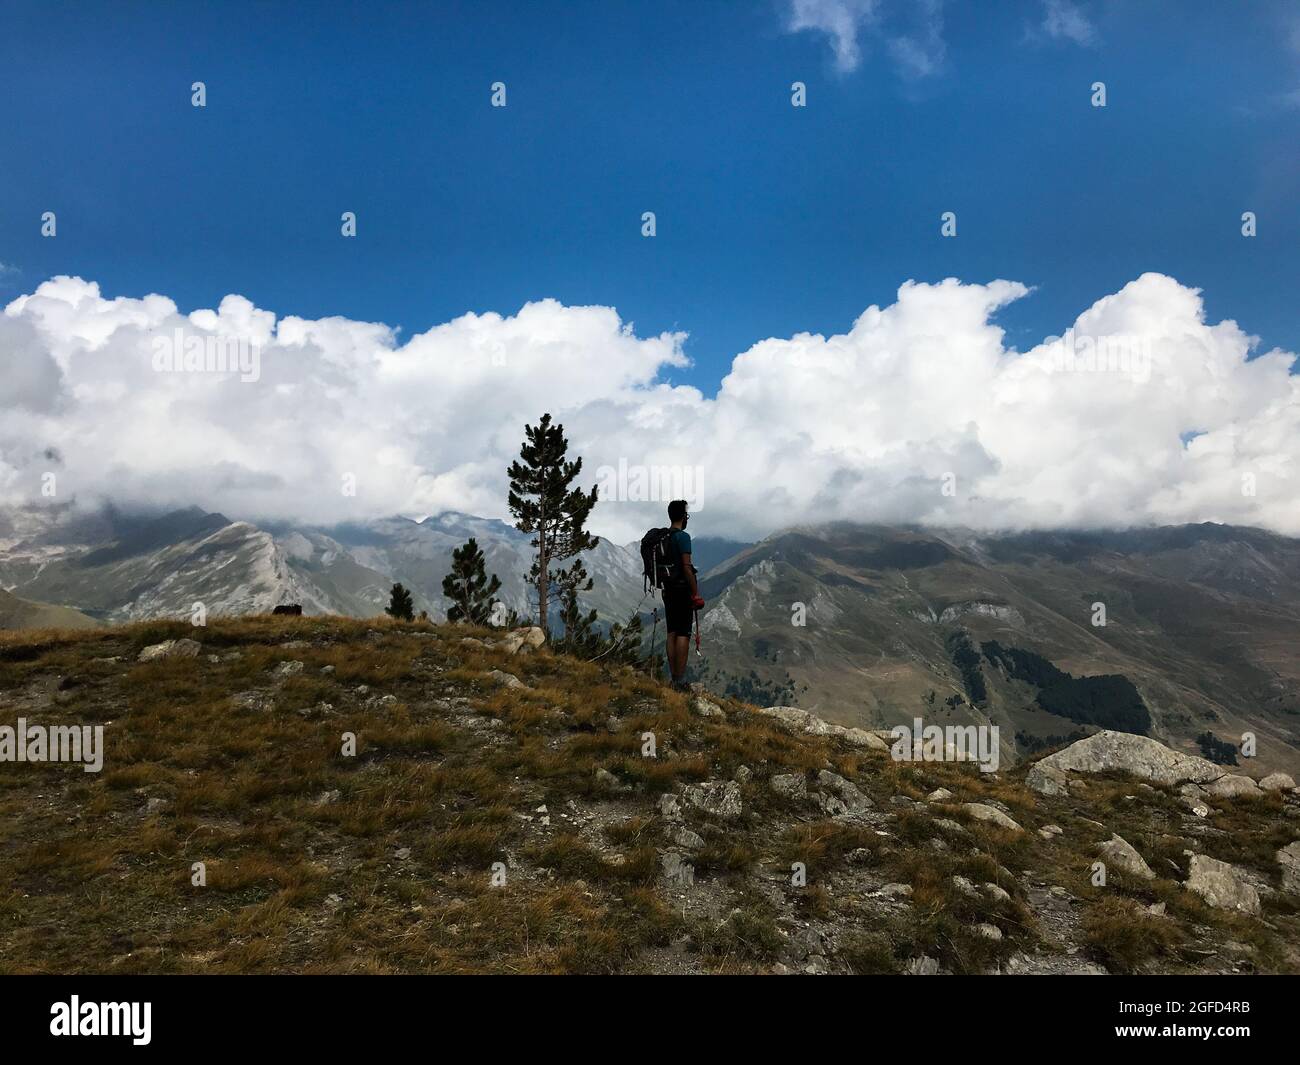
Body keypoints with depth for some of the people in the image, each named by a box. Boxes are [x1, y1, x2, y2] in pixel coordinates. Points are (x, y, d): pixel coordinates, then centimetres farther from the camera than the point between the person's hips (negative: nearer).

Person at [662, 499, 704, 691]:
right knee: (683, 634, -6)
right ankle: (681, 681, -8)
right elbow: (686, 566, -18)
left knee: (672, 633, 10)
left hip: (668, 590, 8)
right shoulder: (683, 537, -12)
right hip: (683, 590, -8)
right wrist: (696, 594, -14)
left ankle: (674, 679, 13)